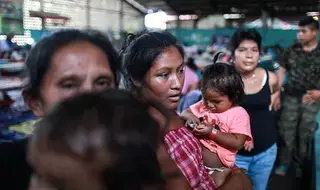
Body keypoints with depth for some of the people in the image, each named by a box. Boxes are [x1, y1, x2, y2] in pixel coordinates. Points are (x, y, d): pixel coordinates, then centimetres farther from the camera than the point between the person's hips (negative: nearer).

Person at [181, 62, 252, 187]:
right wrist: (190, 117, -8)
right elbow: (185, 113, 14)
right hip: (194, 156, 6)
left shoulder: (239, 115, -8)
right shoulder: (203, 105, 9)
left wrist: (212, 132, -19)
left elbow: (237, 143, -15)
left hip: (218, 166, -6)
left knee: (216, 182, -29)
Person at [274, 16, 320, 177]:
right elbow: (281, 71, 2)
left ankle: (299, 164, 27)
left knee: (305, 134, 10)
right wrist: (276, 94, -3)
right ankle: (284, 162, 20)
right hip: (290, 97, 1)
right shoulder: (292, 50, -1)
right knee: (286, 131, 5)